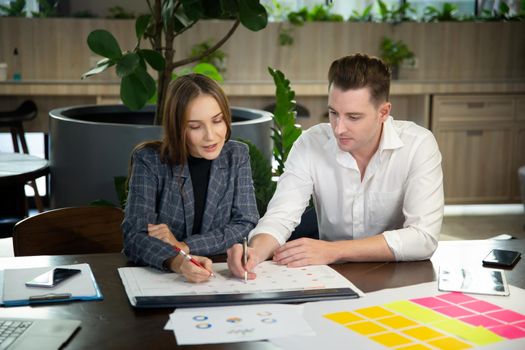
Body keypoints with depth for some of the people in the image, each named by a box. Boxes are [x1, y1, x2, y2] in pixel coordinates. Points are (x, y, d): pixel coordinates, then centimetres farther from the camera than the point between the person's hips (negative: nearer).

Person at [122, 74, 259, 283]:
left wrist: (183, 246, -15)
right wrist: (177, 261, -34)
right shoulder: (149, 160, -8)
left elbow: (246, 226, -3)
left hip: (223, 276, 2)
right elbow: (135, 236, -15)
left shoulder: (237, 156, 1)